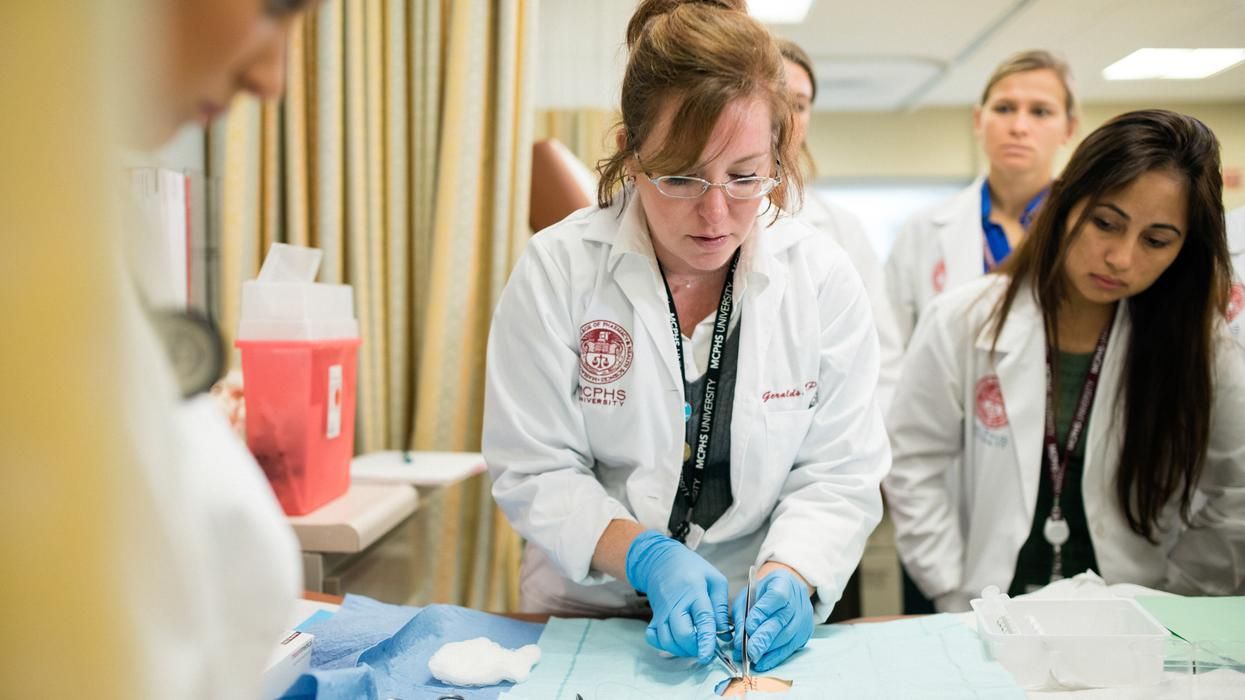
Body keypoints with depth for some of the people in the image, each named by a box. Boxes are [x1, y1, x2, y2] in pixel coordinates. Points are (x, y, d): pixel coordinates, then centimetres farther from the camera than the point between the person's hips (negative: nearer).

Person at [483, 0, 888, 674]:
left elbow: (840, 472, -2)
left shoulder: (822, 278, -5)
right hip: (587, 610, -3)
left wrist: (791, 575, -19)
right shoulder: (556, 270, -9)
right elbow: (532, 470, -8)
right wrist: (644, 556, -21)